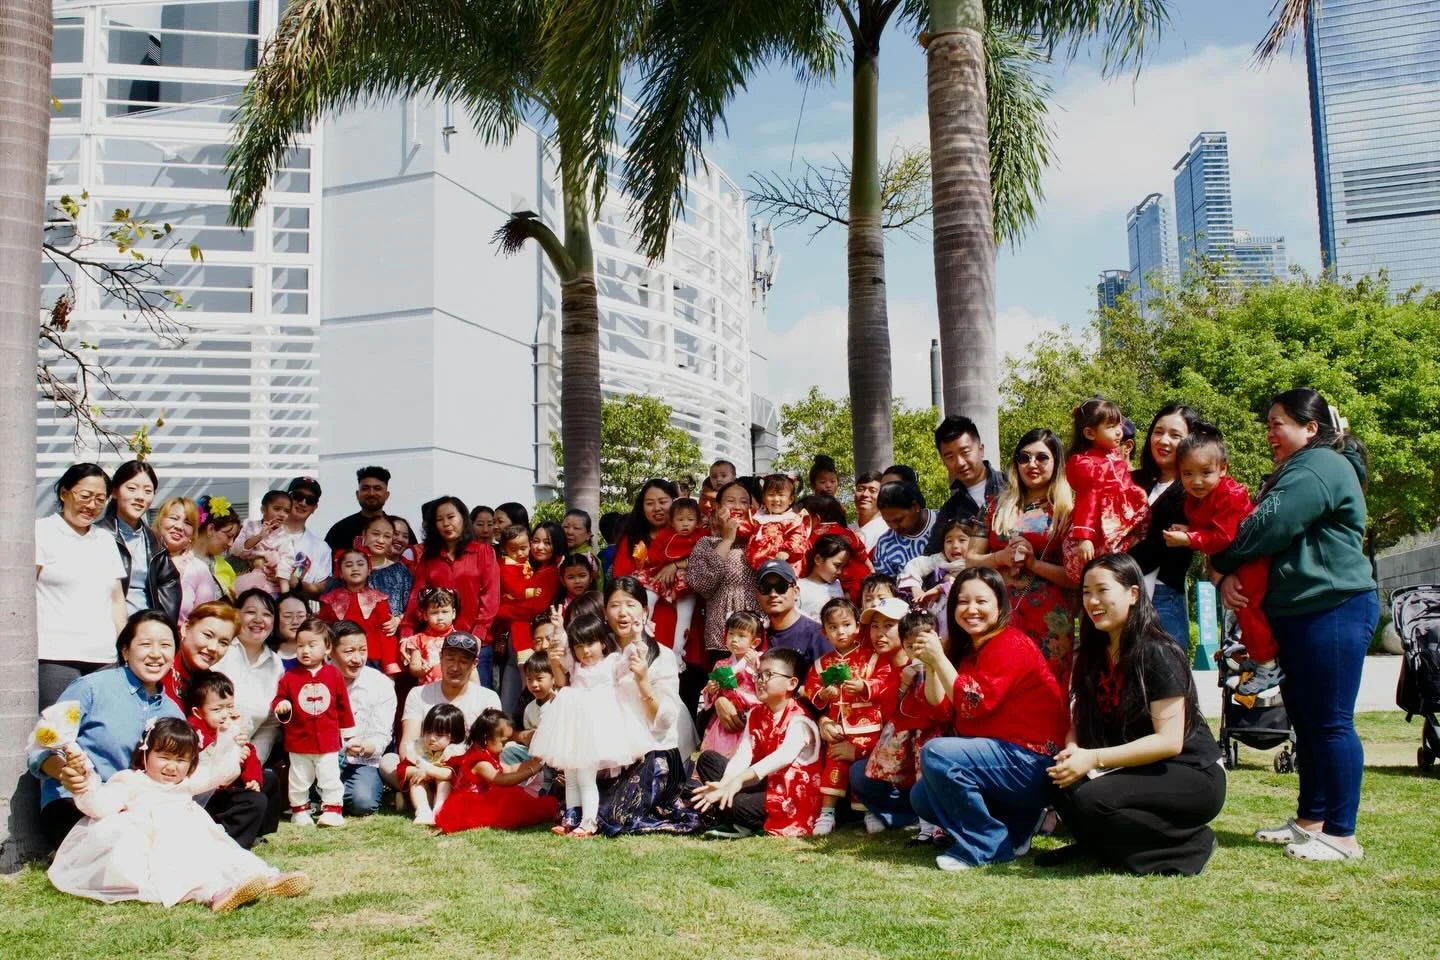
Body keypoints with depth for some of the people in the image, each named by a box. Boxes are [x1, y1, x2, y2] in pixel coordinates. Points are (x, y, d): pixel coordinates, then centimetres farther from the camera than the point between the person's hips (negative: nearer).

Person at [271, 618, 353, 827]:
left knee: (330, 778, 4)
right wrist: (281, 707, -21)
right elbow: (279, 699, 3)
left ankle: (332, 810, 13)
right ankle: (300, 811, 27)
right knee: (299, 780, 13)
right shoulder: (290, 676, -3)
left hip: (328, 741, -1)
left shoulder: (334, 675, -2)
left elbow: (343, 706, 5)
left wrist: (348, 732, 10)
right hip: (299, 741, 1)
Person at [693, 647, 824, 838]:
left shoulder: (798, 720, -16)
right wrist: (724, 784, -24)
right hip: (763, 784, 8)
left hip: (792, 796, -8)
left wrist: (741, 778, -46)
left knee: (736, 804, -33)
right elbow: (742, 755, -5)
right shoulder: (756, 715, 8)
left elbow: (785, 755, -34)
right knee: (707, 759, 1)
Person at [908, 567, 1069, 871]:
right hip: (996, 753, 10)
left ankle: (989, 844, -13)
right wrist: (930, 663, -6)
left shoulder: (1010, 644, -15)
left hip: (1031, 763, -10)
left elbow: (974, 705, -23)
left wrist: (939, 658, -18)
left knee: (935, 753, -26)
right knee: (922, 797, 6)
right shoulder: (969, 649, 13)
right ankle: (1017, 820, 10)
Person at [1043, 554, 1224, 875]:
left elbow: (1169, 741, -22)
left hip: (1192, 777, -6)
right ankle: (1097, 844, 7)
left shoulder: (1158, 654, -17)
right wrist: (1072, 750, -17)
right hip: (1137, 770, 7)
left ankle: (1191, 845, -8)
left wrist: (1094, 758, -28)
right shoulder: (1092, 656, 6)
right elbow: (1080, 722, 7)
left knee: (1091, 800, -29)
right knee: (1060, 782, -18)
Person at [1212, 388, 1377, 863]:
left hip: (1333, 610, -11)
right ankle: (1310, 819, 23)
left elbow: (1268, 527, -21)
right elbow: (1266, 532, 15)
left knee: (1330, 722, -6)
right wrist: (1229, 576, -4)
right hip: (1298, 612, 11)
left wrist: (1221, 561, -5)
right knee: (1305, 721, 14)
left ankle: (1341, 835, 0)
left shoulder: (1320, 467, -13)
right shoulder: (1294, 472, 21)